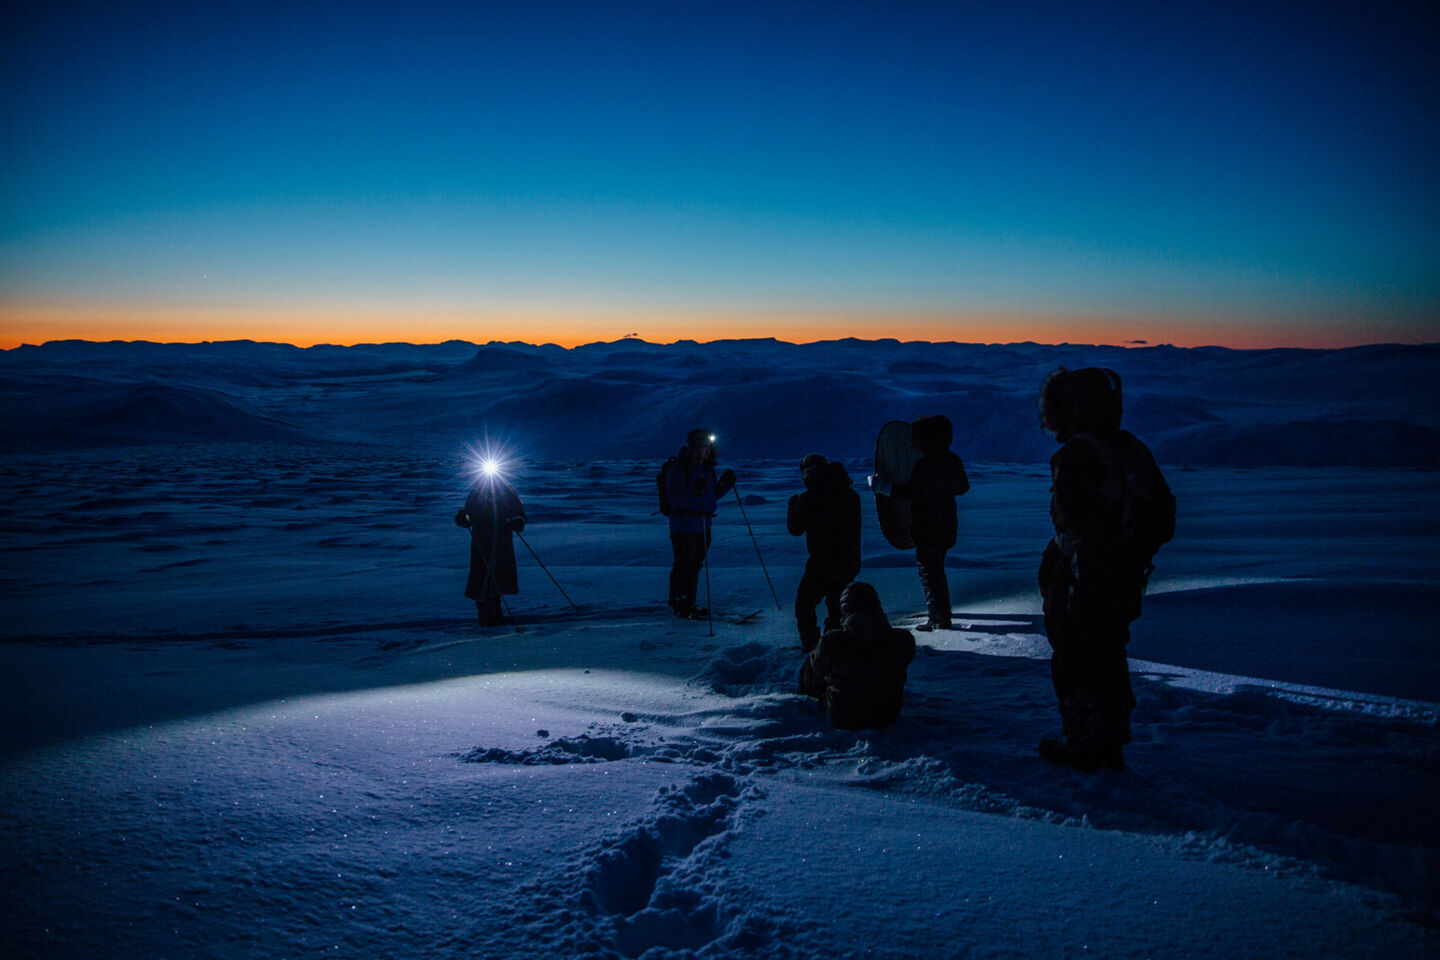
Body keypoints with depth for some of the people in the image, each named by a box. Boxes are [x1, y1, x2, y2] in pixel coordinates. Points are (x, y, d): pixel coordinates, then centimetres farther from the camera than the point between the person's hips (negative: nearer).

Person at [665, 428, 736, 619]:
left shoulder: (707, 468, 12)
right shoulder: (677, 468, -13)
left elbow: (712, 496, 18)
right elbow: (672, 498, -18)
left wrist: (725, 483, 2)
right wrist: (694, 491, -31)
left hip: (703, 526, 8)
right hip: (684, 526, -8)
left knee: (696, 565, 13)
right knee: (683, 565, -4)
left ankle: (689, 604, 23)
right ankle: (679, 606, 7)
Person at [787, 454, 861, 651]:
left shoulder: (807, 498, -11)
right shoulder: (851, 495, 5)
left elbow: (795, 528, 1)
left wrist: (792, 506, 16)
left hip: (822, 563, -5)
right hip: (849, 561, 6)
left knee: (804, 602, 9)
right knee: (836, 602, 23)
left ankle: (810, 646, 4)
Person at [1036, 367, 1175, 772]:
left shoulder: (1073, 456, -19)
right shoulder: (1134, 450, 7)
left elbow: (1075, 522, -26)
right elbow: (1164, 511, 12)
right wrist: (1136, 554, 15)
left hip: (1080, 582, -8)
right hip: (1125, 582, 8)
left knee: (1073, 662, 6)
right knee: (1110, 659, 18)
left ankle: (1080, 745, 14)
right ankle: (1113, 745, 27)